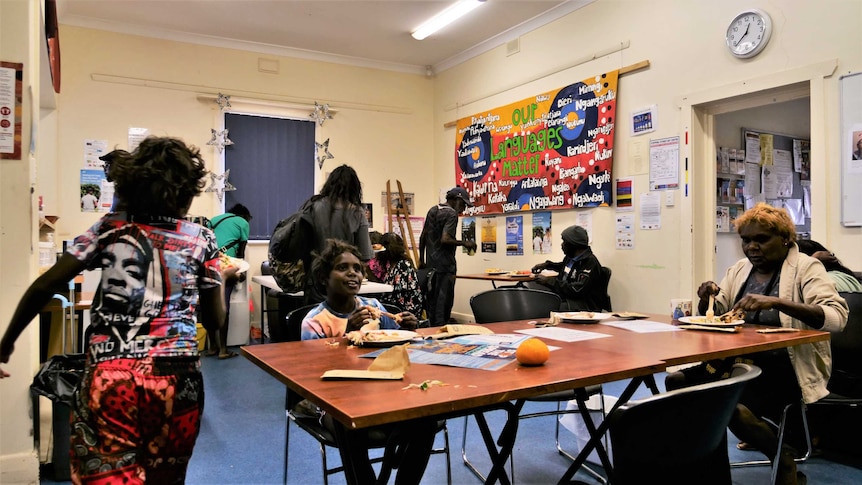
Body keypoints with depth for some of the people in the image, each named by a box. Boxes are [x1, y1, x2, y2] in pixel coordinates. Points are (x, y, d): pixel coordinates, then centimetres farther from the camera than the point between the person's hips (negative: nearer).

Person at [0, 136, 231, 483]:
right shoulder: (202, 240, 3)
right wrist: (220, 277, 23)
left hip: (111, 374, 0)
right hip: (175, 375, 1)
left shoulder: (110, 228, 4)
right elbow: (214, 321, 7)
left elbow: (43, 287, 0)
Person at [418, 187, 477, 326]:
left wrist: (422, 260, 21)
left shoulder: (432, 210, 14)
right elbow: (445, 239, -23)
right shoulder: (451, 214, -12)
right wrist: (464, 243, -11)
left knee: (432, 300, 14)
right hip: (445, 265, -8)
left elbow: (423, 237, 16)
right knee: (444, 301, -3)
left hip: (431, 263, 8)